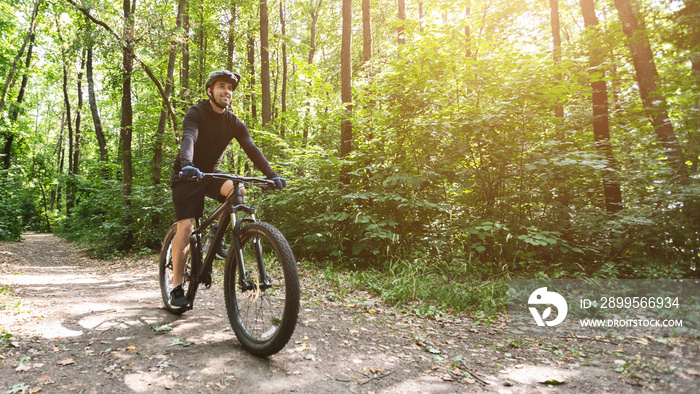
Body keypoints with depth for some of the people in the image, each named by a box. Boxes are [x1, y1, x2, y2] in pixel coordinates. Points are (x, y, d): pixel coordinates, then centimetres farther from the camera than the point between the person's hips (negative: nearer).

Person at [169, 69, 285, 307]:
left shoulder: (234, 123, -1)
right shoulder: (196, 114, -14)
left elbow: (251, 148, -11)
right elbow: (188, 139, -32)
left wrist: (272, 175, -25)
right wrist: (187, 165, -53)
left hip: (211, 173, 4)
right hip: (188, 176, -4)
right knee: (186, 227, -13)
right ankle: (177, 288, -2)